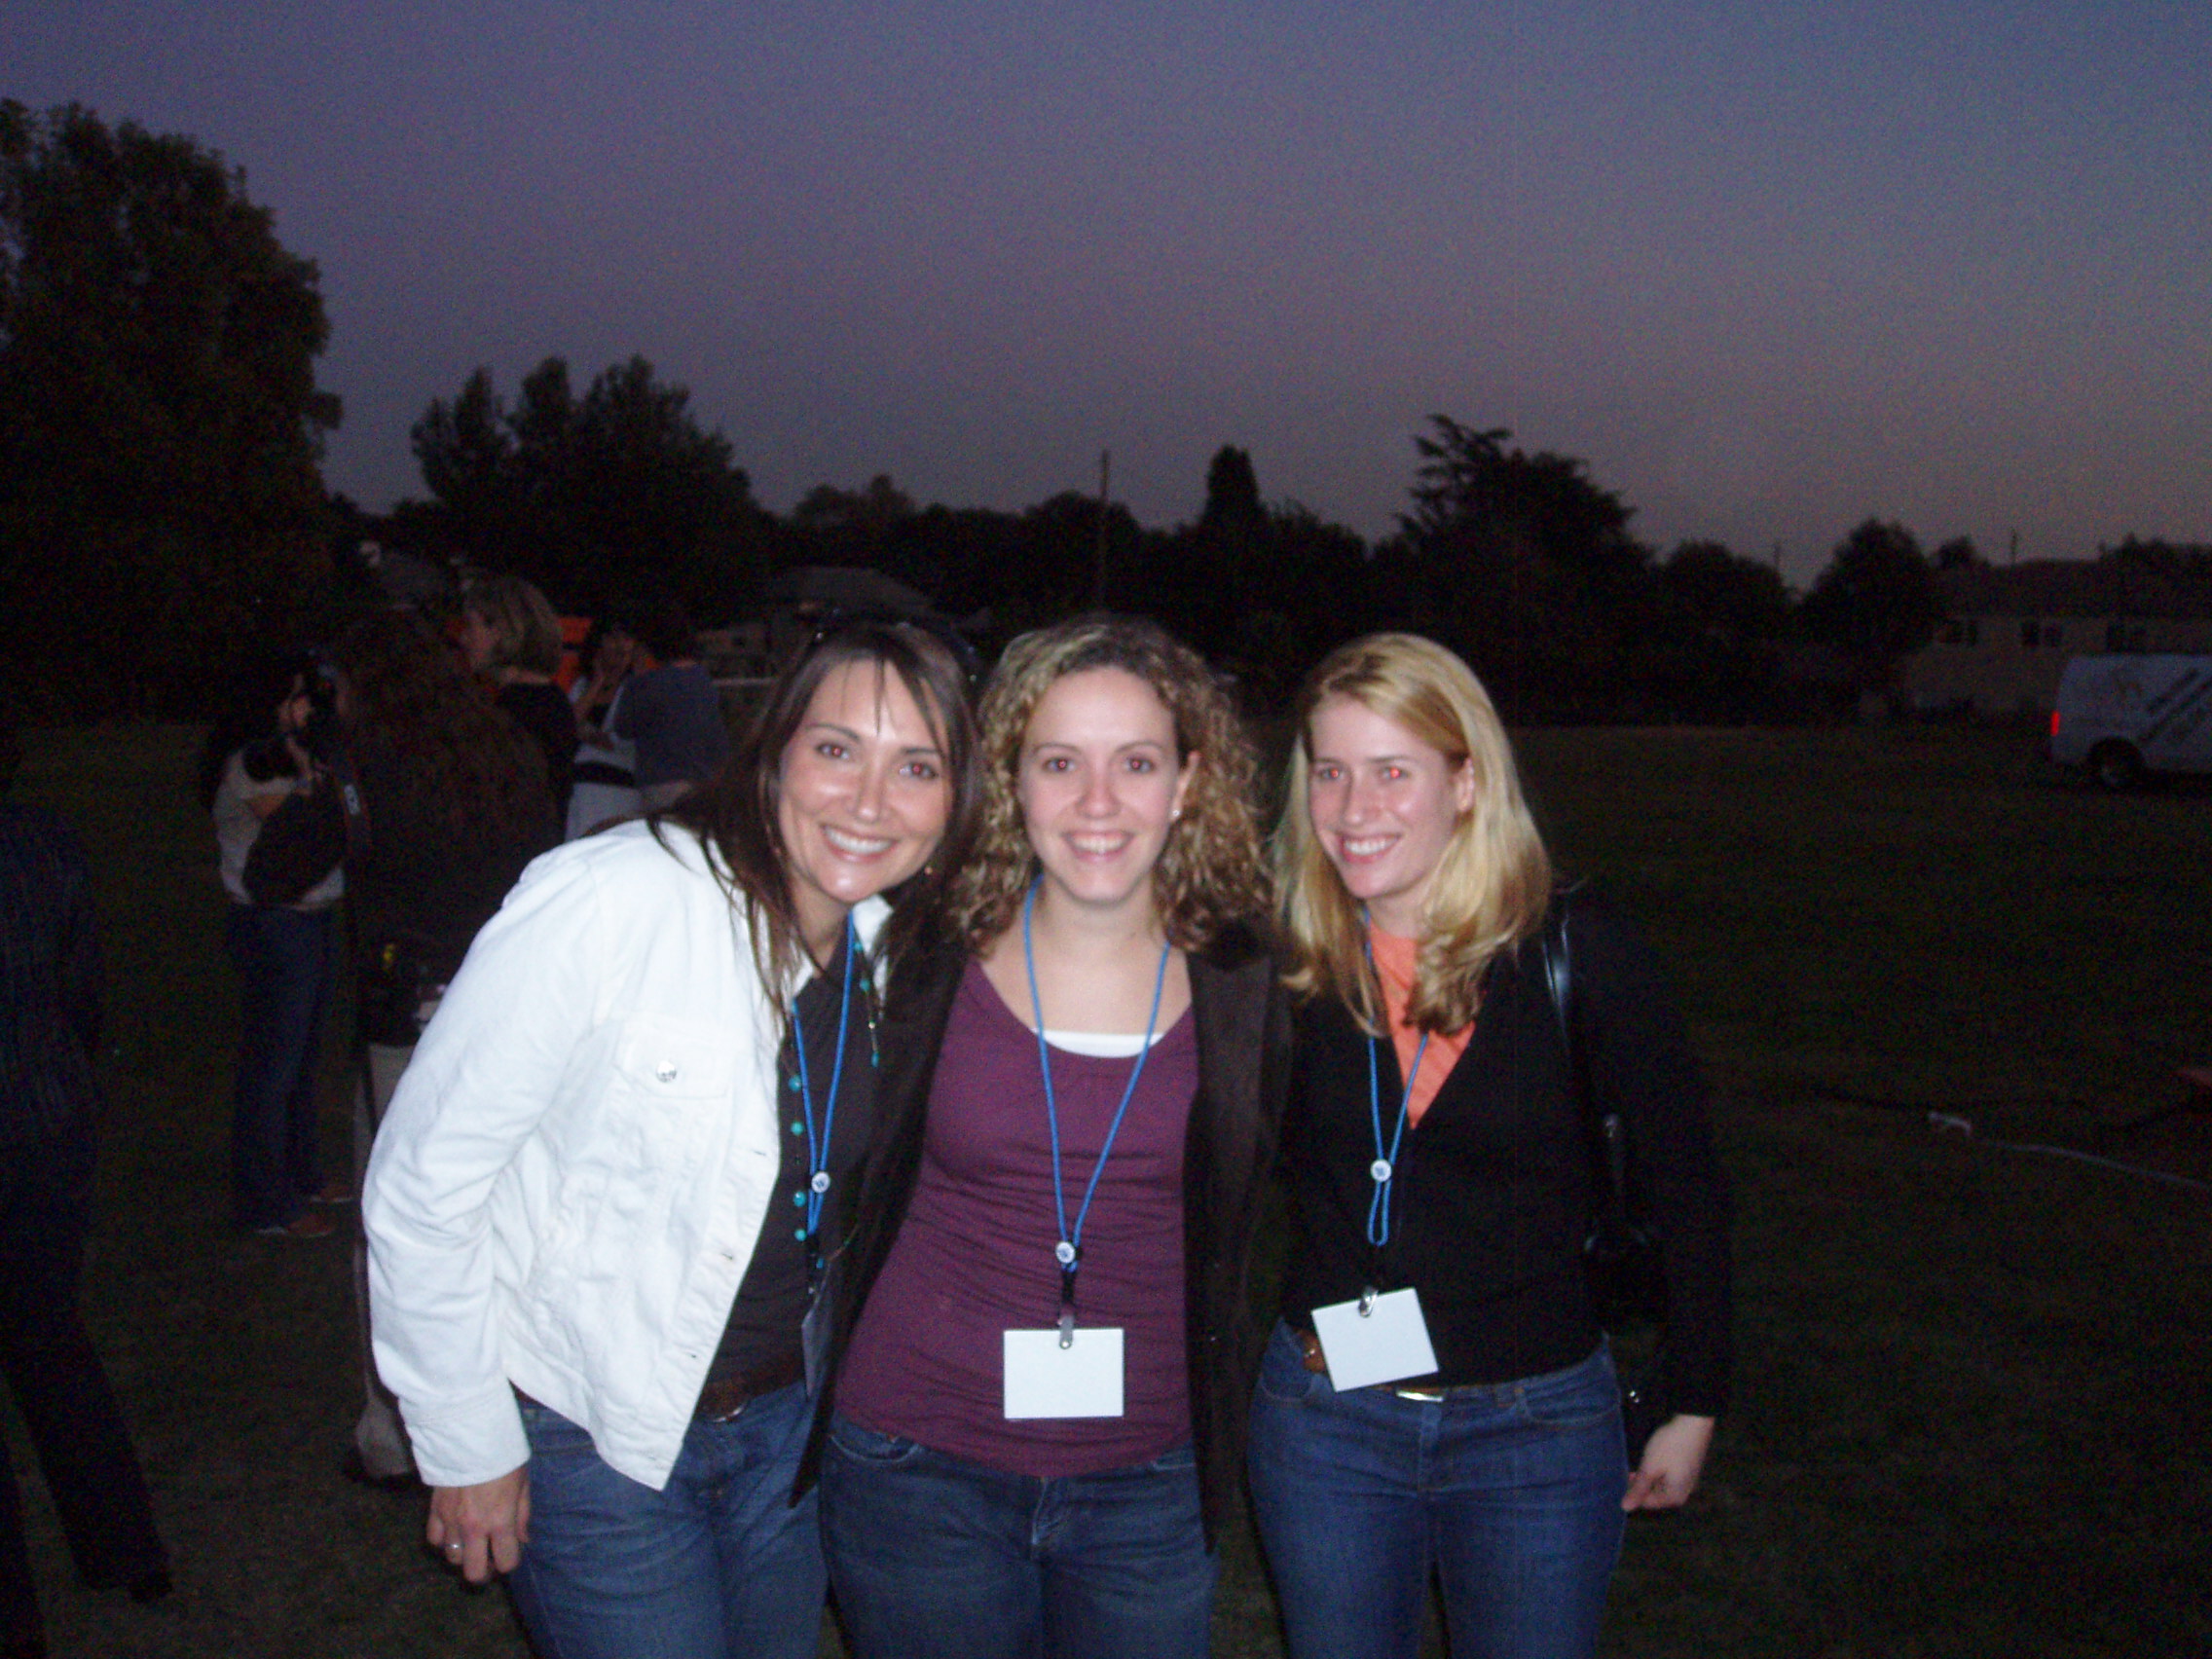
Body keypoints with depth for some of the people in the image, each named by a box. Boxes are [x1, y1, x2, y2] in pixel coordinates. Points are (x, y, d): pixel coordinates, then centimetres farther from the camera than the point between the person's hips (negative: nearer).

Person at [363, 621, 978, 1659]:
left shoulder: (897, 951, -4)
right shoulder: (607, 902, -24)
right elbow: (420, 1185, -18)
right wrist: (469, 1447, -13)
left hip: (784, 1419, 6)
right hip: (589, 1440, -5)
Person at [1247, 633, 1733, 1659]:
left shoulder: (1573, 950, -14)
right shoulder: (1286, 956, -9)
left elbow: (1685, 1183, -4)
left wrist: (1694, 1410, 0)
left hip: (1537, 1426, -1)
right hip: (1322, 1413, 2)